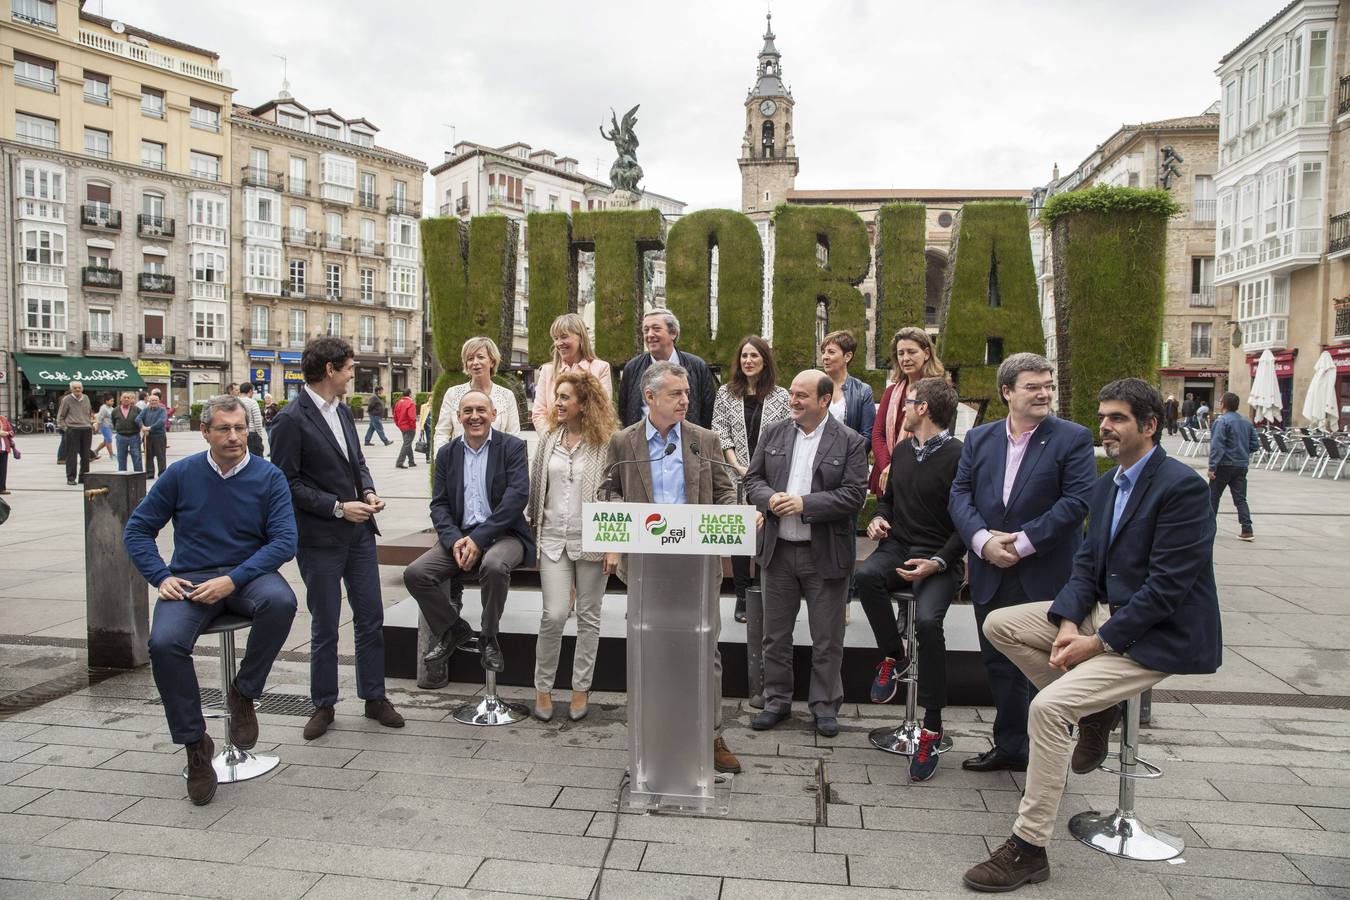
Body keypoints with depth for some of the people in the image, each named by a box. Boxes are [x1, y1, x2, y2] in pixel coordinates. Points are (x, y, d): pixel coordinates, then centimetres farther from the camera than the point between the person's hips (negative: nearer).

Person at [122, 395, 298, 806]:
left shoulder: (269, 477, -2)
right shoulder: (182, 474, 3)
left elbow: (284, 540, -9)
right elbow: (138, 530, 10)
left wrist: (233, 580, -20)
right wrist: (162, 577, -6)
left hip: (247, 575, -1)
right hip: (190, 579, 1)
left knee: (281, 601, -35)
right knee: (164, 643, -27)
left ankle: (243, 694, -11)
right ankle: (195, 744, -8)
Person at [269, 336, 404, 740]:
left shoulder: (342, 410, 9)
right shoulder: (291, 420, -13)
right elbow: (287, 482, -14)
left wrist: (368, 490, -1)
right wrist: (338, 507, -18)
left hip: (359, 532, 7)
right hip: (320, 539, -7)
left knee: (371, 617, 11)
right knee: (325, 627, 6)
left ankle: (374, 697, 25)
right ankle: (323, 705, 23)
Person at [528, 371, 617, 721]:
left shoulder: (606, 443, -6)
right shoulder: (549, 439, 7)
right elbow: (535, 487, 14)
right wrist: (533, 528, 14)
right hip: (554, 538, 2)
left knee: (588, 616, 8)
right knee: (554, 615, -3)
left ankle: (581, 688, 20)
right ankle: (543, 688, 13)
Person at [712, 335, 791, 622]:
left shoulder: (780, 396, 5)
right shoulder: (726, 393, 7)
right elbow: (720, 433, 3)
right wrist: (739, 467, -7)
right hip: (736, 477, 1)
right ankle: (742, 597, 14)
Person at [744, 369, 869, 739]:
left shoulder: (850, 442, -6)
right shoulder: (774, 433, 5)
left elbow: (854, 494, -13)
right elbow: (753, 479, 8)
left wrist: (805, 504, -21)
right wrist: (769, 498, -14)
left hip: (826, 554, -3)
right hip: (778, 549, 3)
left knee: (827, 638, 8)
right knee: (776, 634, 13)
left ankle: (825, 705, 23)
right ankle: (777, 700, 27)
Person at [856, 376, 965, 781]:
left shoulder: (958, 456, -9)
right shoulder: (902, 451, 13)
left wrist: (939, 562, -22)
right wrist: (880, 517, 7)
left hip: (939, 557, -5)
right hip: (897, 548, 5)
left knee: (927, 620, -29)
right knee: (866, 575, -29)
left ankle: (931, 728, -15)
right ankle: (893, 654, -5)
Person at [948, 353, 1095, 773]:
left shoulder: (1072, 438, -5)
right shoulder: (978, 438, 8)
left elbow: (1077, 500, -13)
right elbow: (959, 494, 3)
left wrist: (1022, 543, -17)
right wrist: (983, 540, -14)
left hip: (1046, 577, -4)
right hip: (991, 575, 5)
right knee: (999, 664, 15)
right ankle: (1009, 746, 31)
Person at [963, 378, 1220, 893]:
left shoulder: (1181, 486, -17)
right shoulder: (1107, 485, 11)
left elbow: (1166, 586, -21)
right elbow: (1087, 564, 8)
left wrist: (1099, 642, -19)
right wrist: (1068, 623, -9)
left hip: (1157, 635, -9)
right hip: (1102, 612, 9)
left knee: (1048, 706, -23)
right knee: (998, 624, 2)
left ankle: (1029, 847, -10)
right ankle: (1094, 711, 11)